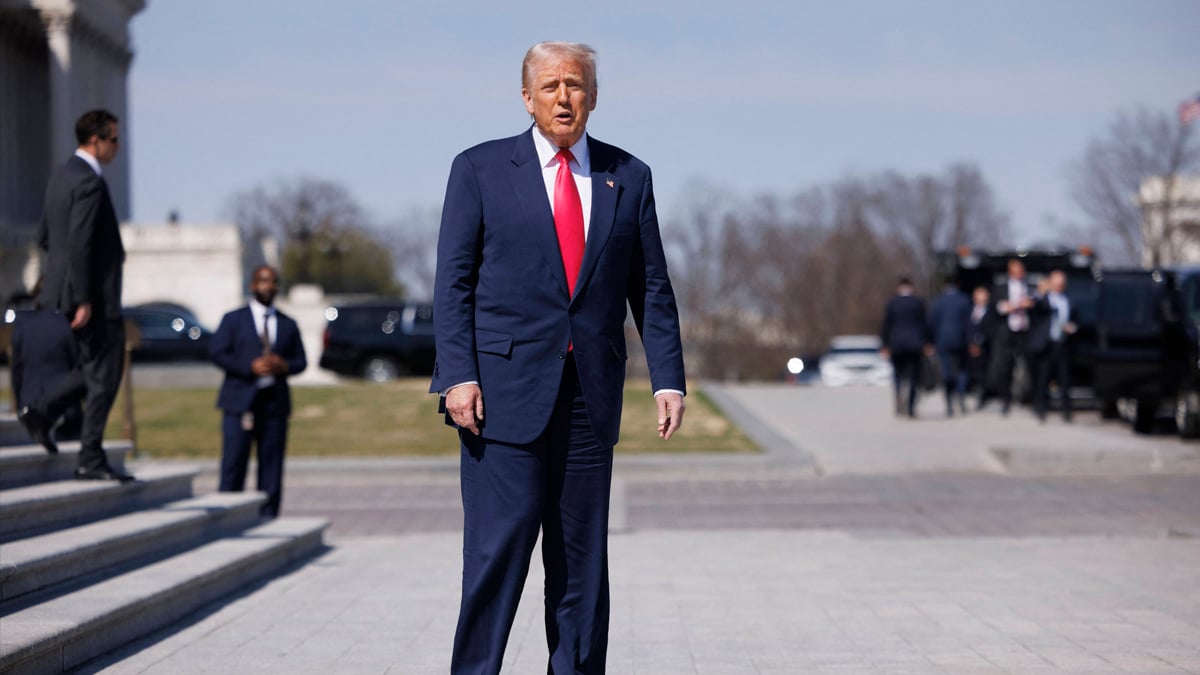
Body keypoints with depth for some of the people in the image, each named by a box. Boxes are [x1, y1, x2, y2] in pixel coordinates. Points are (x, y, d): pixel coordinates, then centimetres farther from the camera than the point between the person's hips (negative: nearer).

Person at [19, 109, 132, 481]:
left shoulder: (61, 175, 13)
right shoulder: (90, 182, -18)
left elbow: (45, 236, 19)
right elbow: (80, 244, -23)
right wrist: (84, 301, -23)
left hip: (60, 287, 9)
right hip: (93, 292, -9)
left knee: (95, 369, 21)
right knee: (103, 375, -1)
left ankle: (42, 411, 10)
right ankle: (91, 460, 3)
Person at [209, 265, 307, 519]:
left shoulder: (288, 324, 17)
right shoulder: (233, 319, 8)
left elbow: (301, 361, 15)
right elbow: (217, 352, -2)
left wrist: (285, 366, -8)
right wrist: (250, 367, -14)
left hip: (275, 401, 3)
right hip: (241, 401, -3)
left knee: (272, 464, 1)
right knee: (233, 463, -7)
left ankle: (267, 519, 5)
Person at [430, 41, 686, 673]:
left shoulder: (628, 177, 11)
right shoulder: (481, 169, 4)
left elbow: (651, 288, 11)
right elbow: (453, 283, 0)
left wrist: (668, 379, 1)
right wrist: (457, 376, -11)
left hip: (590, 400, 3)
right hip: (504, 393, -3)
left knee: (583, 556, 6)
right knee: (499, 546, -9)